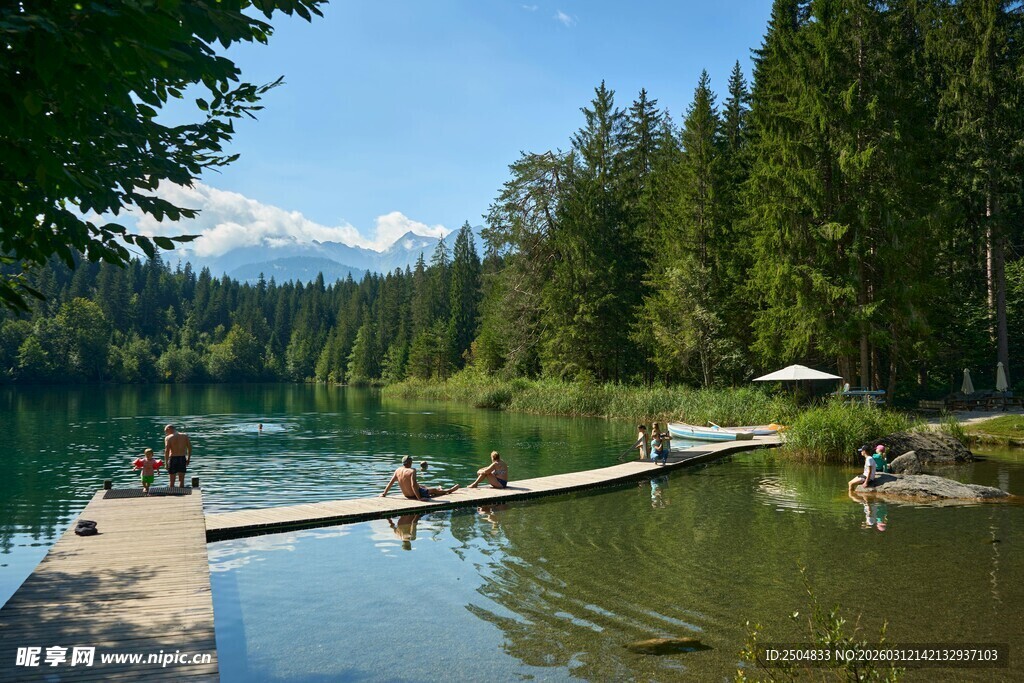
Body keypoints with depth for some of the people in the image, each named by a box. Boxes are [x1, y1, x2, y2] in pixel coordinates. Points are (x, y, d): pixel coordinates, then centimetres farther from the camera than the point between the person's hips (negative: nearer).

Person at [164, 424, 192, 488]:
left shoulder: (168, 438, -4)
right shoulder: (185, 436, 6)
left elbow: (167, 451, -12)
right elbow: (190, 448, 4)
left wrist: (166, 463, -10)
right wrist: (188, 459, 12)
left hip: (173, 458, -2)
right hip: (182, 458, 2)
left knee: (172, 480, 10)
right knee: (181, 480, 8)